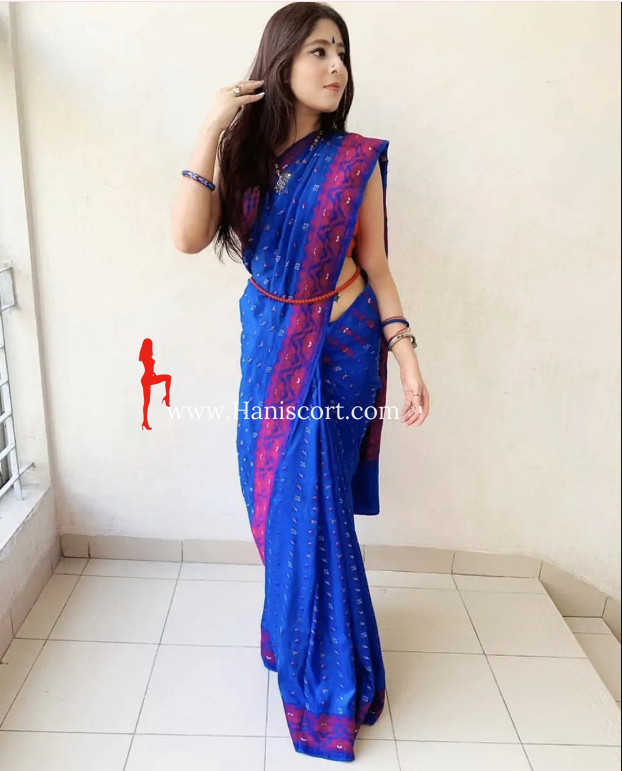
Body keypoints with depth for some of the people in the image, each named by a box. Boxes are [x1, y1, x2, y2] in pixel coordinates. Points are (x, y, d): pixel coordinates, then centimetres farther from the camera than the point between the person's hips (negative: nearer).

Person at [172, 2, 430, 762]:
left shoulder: (357, 159, -5)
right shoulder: (244, 153, 1)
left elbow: (376, 267, -3)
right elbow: (189, 237, -13)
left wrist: (406, 353, -11)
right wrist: (212, 132, -17)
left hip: (337, 350, -3)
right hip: (267, 347, 4)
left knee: (313, 510, 1)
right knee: (276, 501, 14)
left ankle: (332, 685, 23)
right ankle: (293, 631, 42)